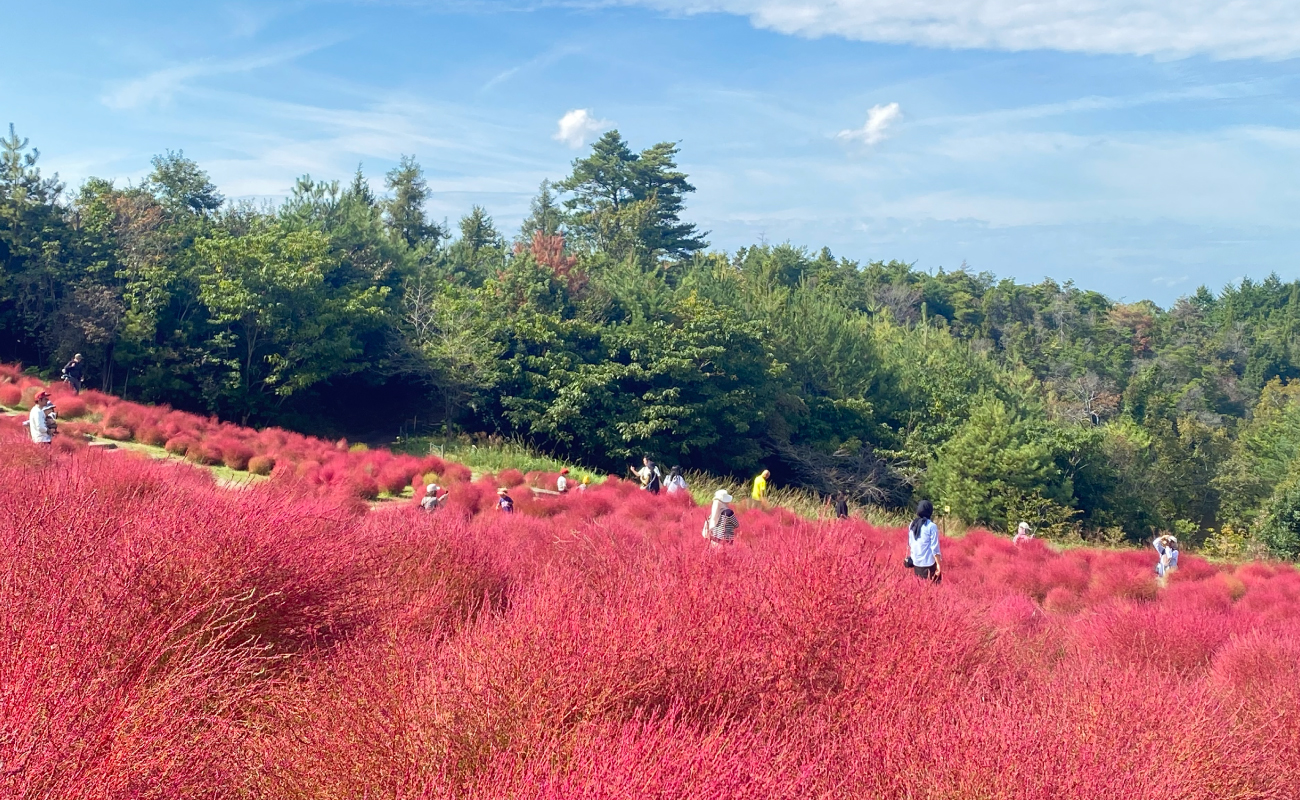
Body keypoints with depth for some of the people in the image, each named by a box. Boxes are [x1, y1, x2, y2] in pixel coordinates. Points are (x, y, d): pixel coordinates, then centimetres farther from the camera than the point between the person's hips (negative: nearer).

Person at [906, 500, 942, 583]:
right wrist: (938, 564, -7)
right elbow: (935, 547, -12)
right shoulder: (931, 526, -13)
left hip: (915, 562, 6)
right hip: (928, 563, -6)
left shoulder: (912, 525, 4)